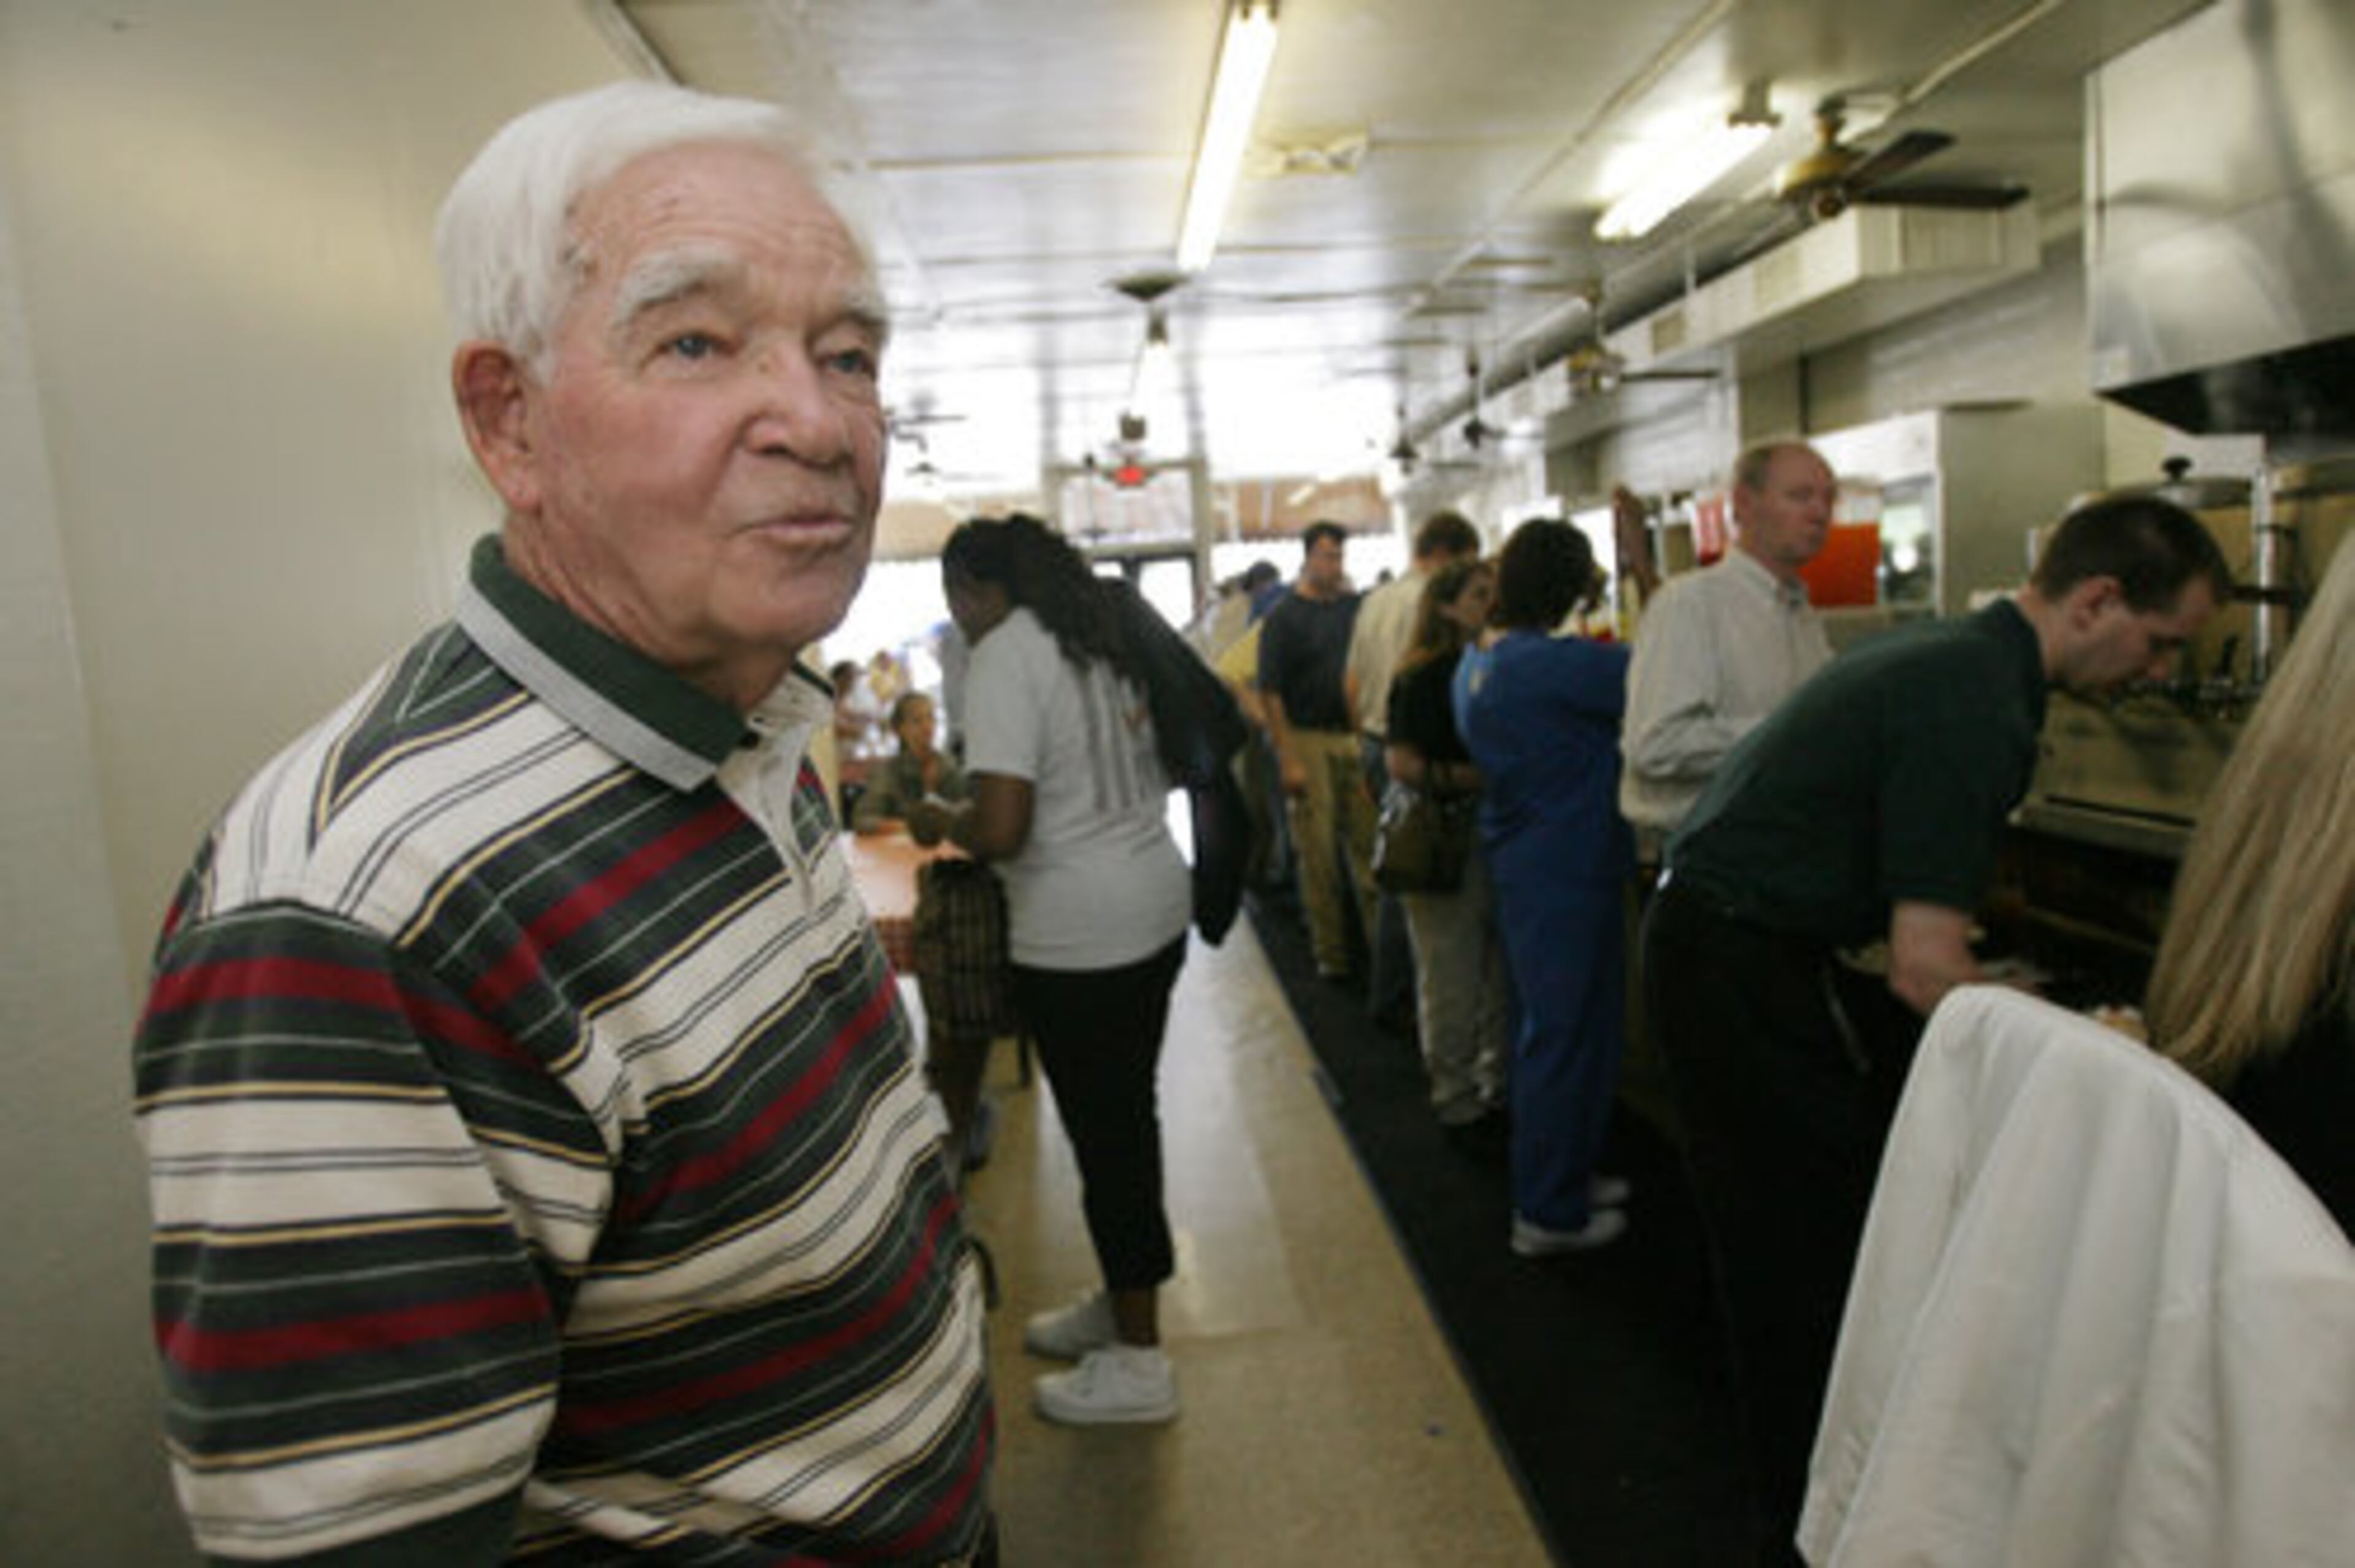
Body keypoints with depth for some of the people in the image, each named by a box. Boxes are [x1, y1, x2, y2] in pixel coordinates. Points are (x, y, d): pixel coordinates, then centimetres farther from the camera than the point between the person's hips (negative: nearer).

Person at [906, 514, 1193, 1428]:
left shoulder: (1005, 660, -15)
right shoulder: (1102, 640, 11)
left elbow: (999, 830, -22)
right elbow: (1162, 766, 18)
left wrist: (940, 822, -4)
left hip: (1079, 935, -9)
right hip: (1155, 904, 9)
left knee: (1105, 1132, 2)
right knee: (1127, 1115, 19)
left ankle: (1137, 1362, 15)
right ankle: (1119, 1301, 36)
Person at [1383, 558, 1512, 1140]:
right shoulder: (1423, 677, -9)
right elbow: (1402, 764, -16)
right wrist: (1473, 778, -23)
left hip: (1496, 838, 7)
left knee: (1503, 977, 13)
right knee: (1452, 983, 2)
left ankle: (1499, 1087, 28)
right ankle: (1457, 1102, 15)